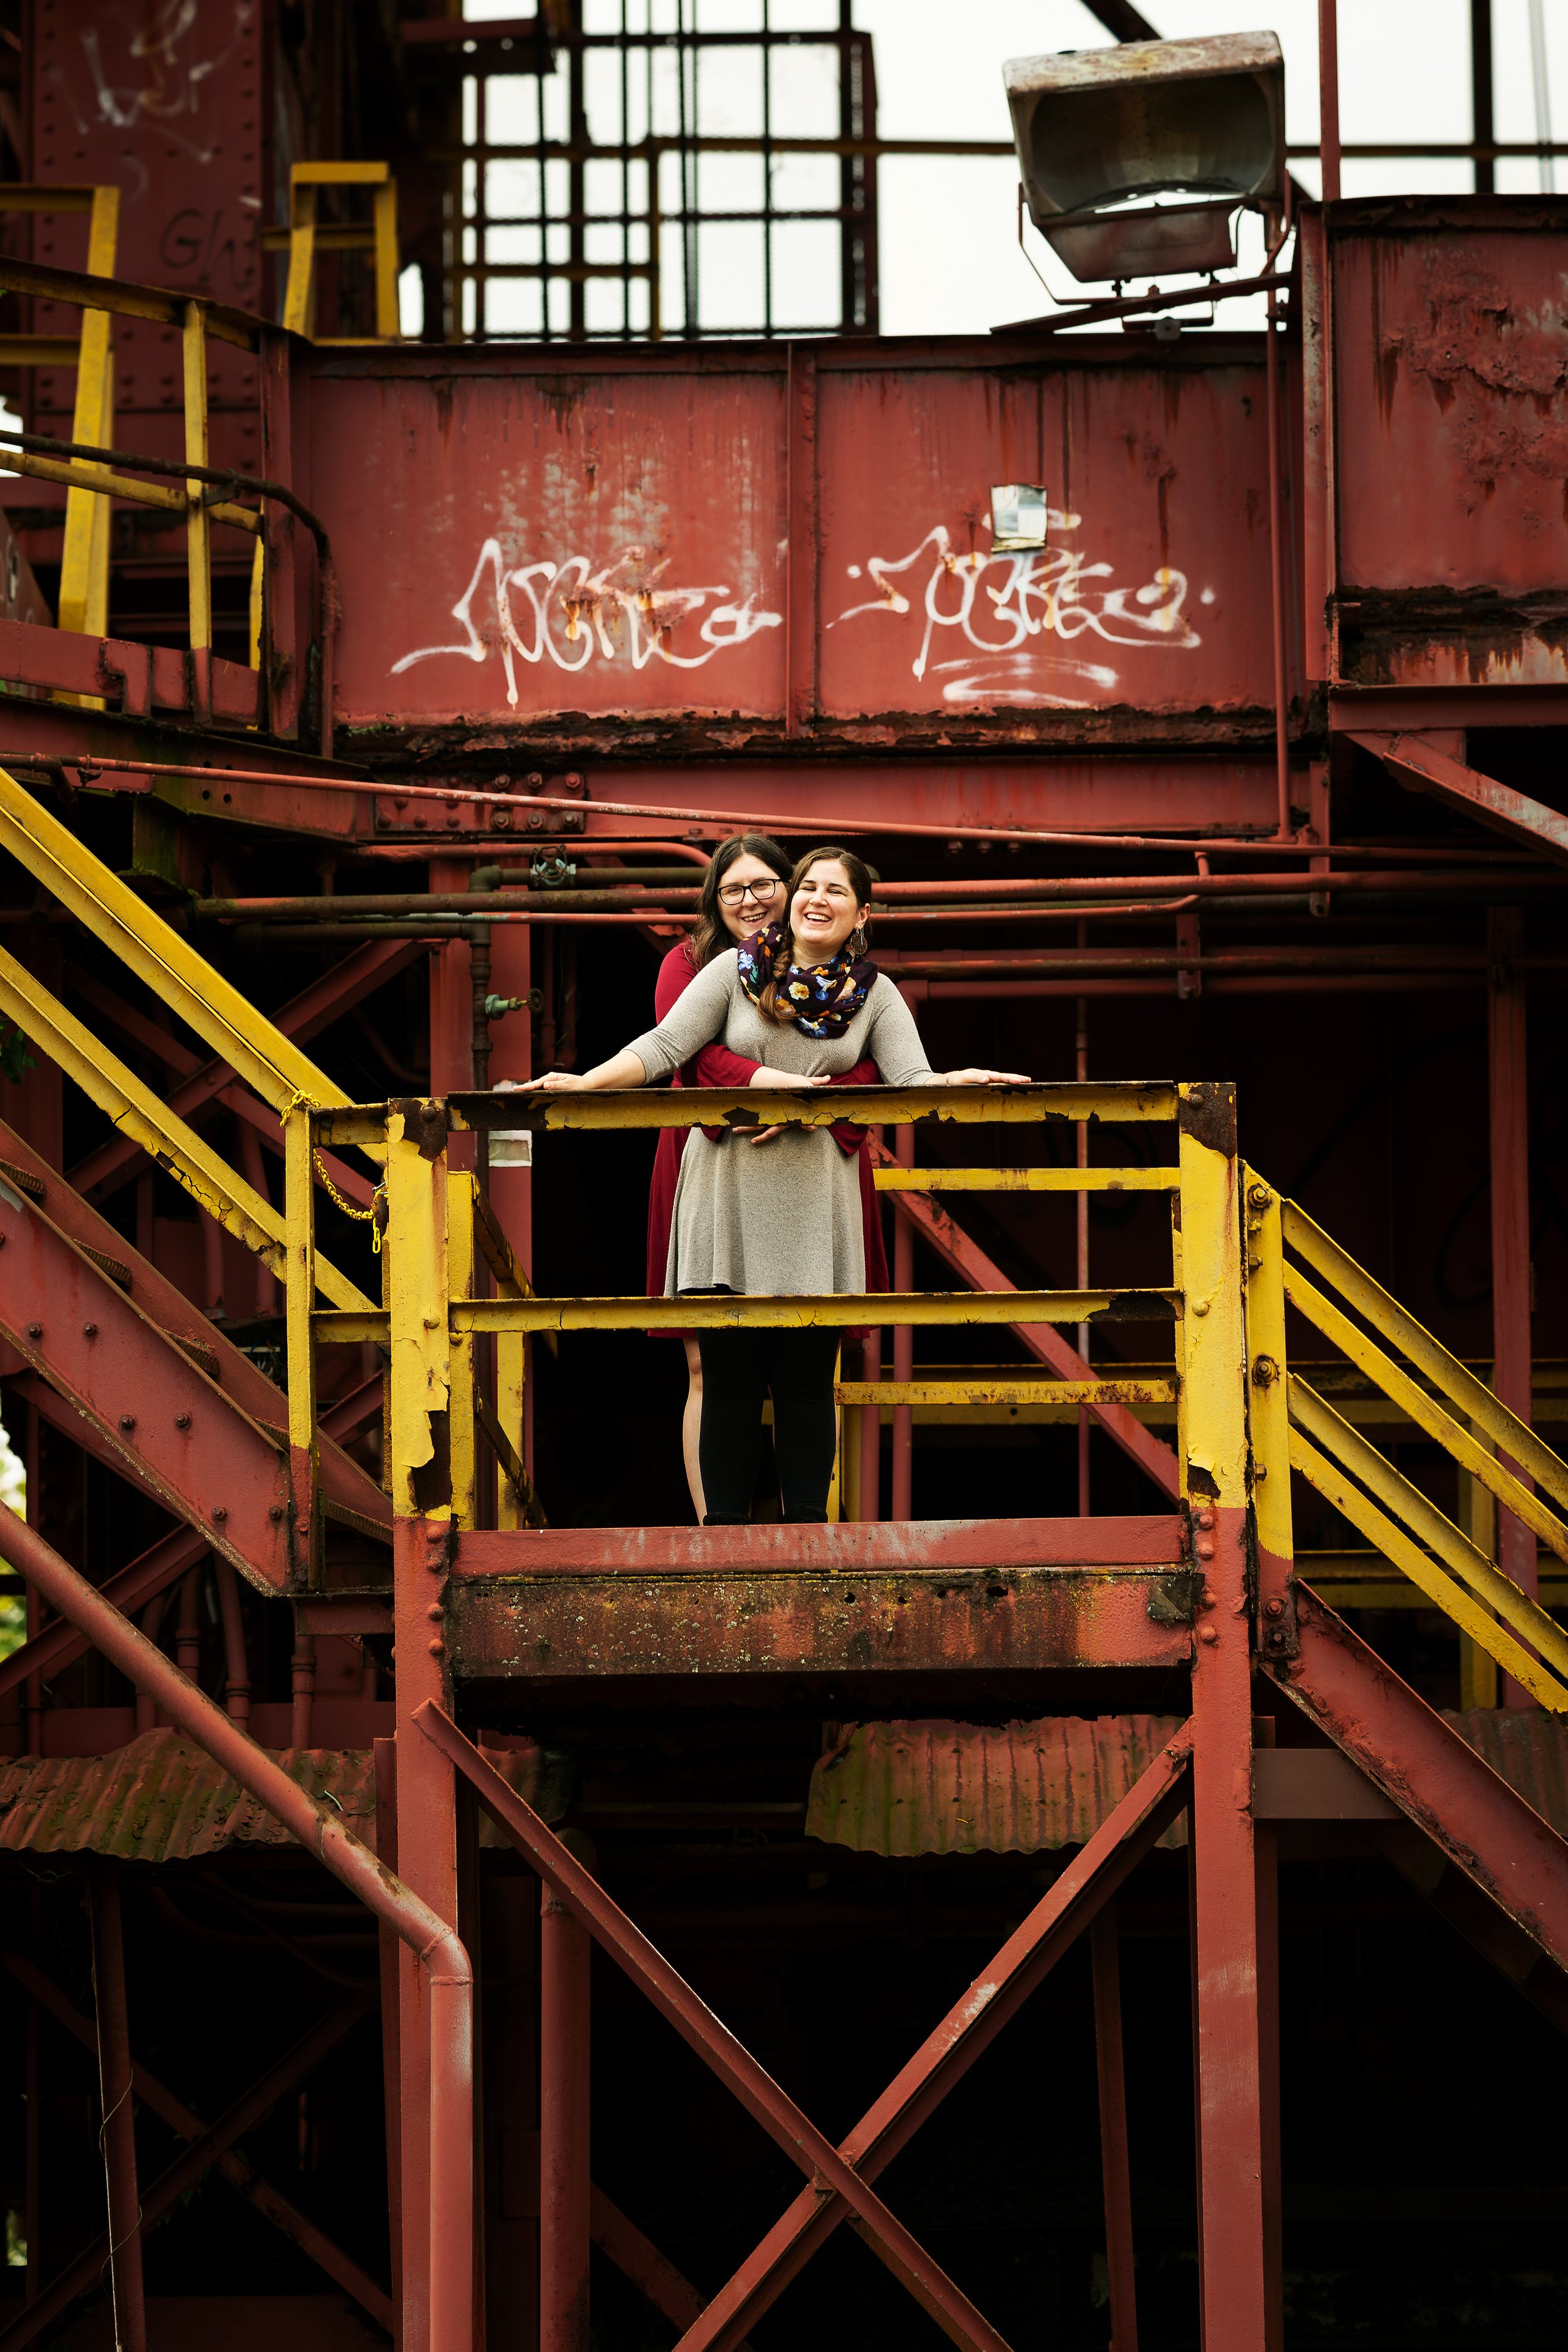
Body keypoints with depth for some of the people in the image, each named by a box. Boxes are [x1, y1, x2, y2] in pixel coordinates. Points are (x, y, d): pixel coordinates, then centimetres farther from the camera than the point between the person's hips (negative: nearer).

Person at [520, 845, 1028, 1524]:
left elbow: (912, 1082, -3)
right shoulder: (737, 970, 4)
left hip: (815, 1200, 1)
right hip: (727, 1193, -1)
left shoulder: (874, 995, 8)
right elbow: (663, 1047, -2)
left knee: (807, 1377, 1)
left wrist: (962, 1080, -25)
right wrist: (585, 1083, -17)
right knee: (731, 1377, -1)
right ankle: (724, 1530, 4)